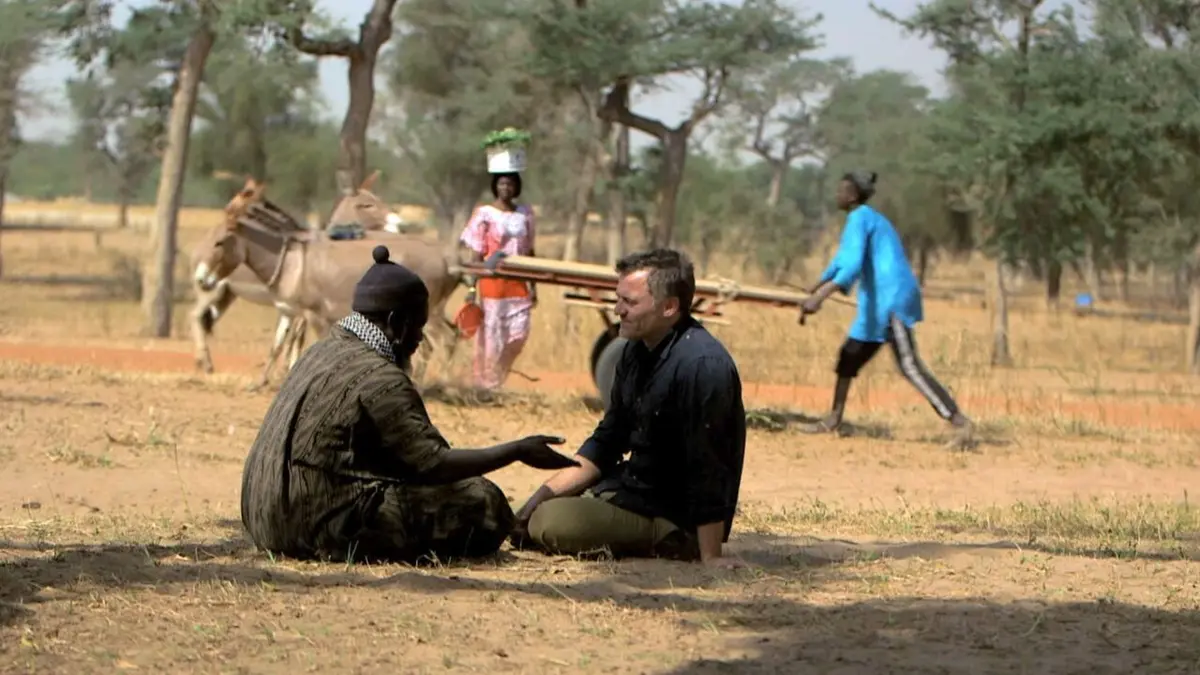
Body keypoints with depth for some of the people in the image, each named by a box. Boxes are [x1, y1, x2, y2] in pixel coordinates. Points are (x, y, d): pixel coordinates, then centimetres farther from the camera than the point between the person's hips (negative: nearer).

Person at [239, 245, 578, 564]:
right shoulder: (379, 379, -15)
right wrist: (518, 451, -10)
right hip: (319, 526, -10)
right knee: (482, 503, -8)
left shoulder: (326, 350, 14)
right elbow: (434, 465, -17)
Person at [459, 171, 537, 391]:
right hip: (493, 281, -4)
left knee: (519, 333, -2)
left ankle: (496, 378, 17)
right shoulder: (485, 214, -3)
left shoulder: (525, 214, 9)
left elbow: (529, 252, 15)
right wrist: (472, 287, -9)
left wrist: (533, 286, 12)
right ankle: (486, 383, 9)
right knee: (492, 334, -2)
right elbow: (477, 254, -4)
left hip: (519, 284, 4)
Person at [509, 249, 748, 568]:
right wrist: (545, 493, 2)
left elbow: (707, 466, -27)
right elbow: (605, 443, 12)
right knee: (524, 522, 17)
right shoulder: (636, 351, 4)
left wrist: (710, 556, -27)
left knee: (550, 524, -24)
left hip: (675, 518, -9)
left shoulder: (701, 365, -26)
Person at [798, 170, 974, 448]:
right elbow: (842, 261, 34)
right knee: (851, 353, 20)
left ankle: (959, 422, -24)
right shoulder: (869, 218, 23)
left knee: (910, 366, -17)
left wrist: (821, 296, -31)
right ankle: (833, 420, 30)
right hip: (880, 301, 11)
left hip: (892, 299, -11)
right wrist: (814, 293, 41)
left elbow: (853, 264, -22)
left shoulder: (859, 218, -8)